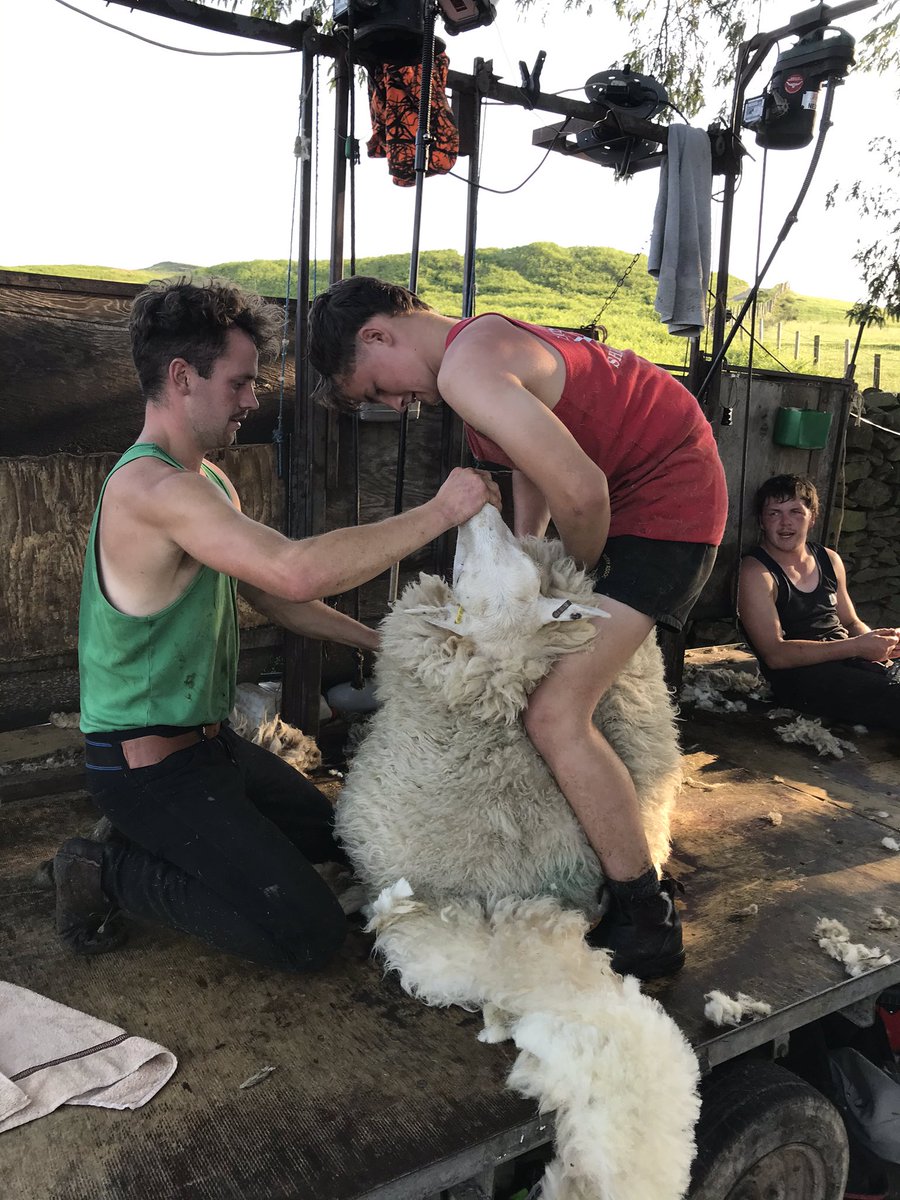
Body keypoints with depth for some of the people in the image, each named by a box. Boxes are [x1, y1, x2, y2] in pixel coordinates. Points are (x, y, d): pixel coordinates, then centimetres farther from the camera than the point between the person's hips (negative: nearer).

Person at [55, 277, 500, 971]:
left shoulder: (211, 483, 9)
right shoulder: (153, 487, -25)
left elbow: (273, 597, 13)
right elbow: (297, 572, -39)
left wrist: (380, 642, 5)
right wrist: (439, 512, -30)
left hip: (207, 741, 10)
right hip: (149, 764, -10)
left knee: (340, 837, 23)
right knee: (309, 934, -13)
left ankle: (148, 846, 19)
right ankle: (107, 872, 1)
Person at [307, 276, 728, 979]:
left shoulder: (464, 368, -22)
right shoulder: (484, 341, 11)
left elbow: (579, 491, -27)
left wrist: (581, 572, -8)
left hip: (668, 501, -11)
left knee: (555, 715, -17)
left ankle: (647, 922, -1)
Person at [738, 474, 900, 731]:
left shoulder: (829, 560, 17)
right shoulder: (756, 572, -5)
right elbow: (774, 654, -14)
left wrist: (878, 641, 0)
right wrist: (857, 646, -15)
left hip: (853, 662, 7)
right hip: (801, 676, -7)